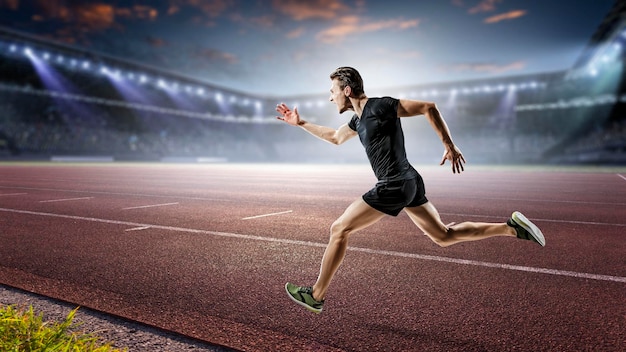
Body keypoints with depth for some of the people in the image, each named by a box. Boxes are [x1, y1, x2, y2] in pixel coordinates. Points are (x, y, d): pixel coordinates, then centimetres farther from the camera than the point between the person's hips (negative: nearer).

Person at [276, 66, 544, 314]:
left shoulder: (380, 106, -11)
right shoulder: (359, 118, 16)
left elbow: (429, 107, -10)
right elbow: (336, 137, 33)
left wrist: (450, 146, -10)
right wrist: (300, 123, 32)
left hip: (394, 186, -10)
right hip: (408, 184, 10)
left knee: (339, 229, -4)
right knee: (444, 236, 15)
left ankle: (316, 296, 6)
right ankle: (512, 227, 15)